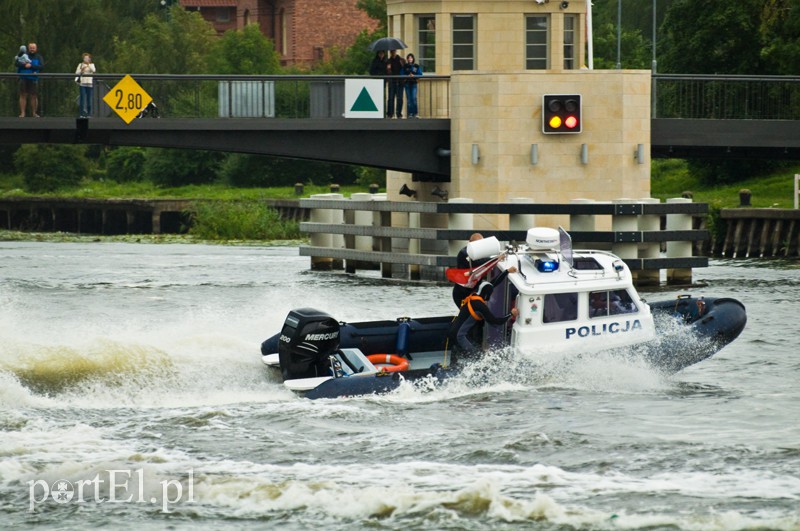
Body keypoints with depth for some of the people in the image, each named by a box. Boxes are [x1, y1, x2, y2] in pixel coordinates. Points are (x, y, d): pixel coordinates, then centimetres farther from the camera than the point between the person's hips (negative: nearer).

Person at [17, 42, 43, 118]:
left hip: (33, 79, -1)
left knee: (34, 96, -2)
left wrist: (31, 66, -14)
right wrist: (25, 65, -17)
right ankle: (22, 113, -2)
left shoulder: (39, 57, 9)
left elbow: (42, 66, -5)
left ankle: (34, 113, 6)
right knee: (23, 95, -4)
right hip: (23, 78, 1)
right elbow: (17, 64, 0)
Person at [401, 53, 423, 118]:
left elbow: (420, 74, 2)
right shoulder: (405, 66, 10)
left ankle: (415, 113, -9)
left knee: (414, 98, -12)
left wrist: (414, 76, -14)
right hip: (407, 83, 2)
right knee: (408, 99, -2)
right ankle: (410, 113, 0)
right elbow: (402, 74, 6)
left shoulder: (417, 66, 7)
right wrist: (407, 76, -12)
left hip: (414, 83, -2)